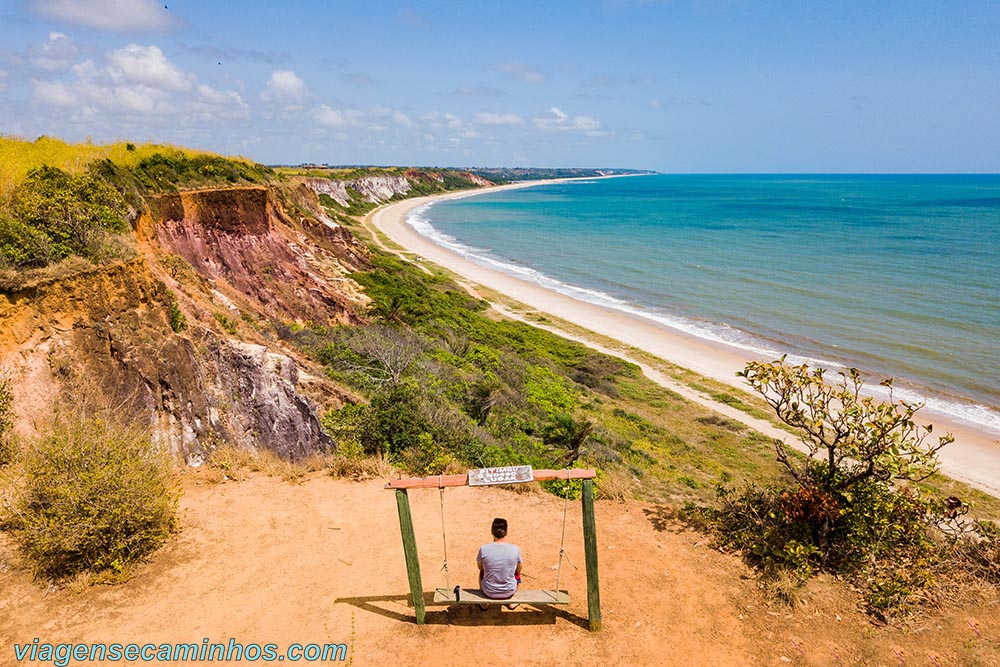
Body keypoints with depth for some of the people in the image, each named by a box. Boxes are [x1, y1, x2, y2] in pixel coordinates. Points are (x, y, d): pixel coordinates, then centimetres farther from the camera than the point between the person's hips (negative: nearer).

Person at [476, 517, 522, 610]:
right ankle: (511, 603, 40)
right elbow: (519, 569, 0)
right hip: (509, 592, 0)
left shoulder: (483, 549, -20)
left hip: (489, 592, 0)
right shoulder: (515, 549, -19)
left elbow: (480, 567, 0)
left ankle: (484, 603, 42)